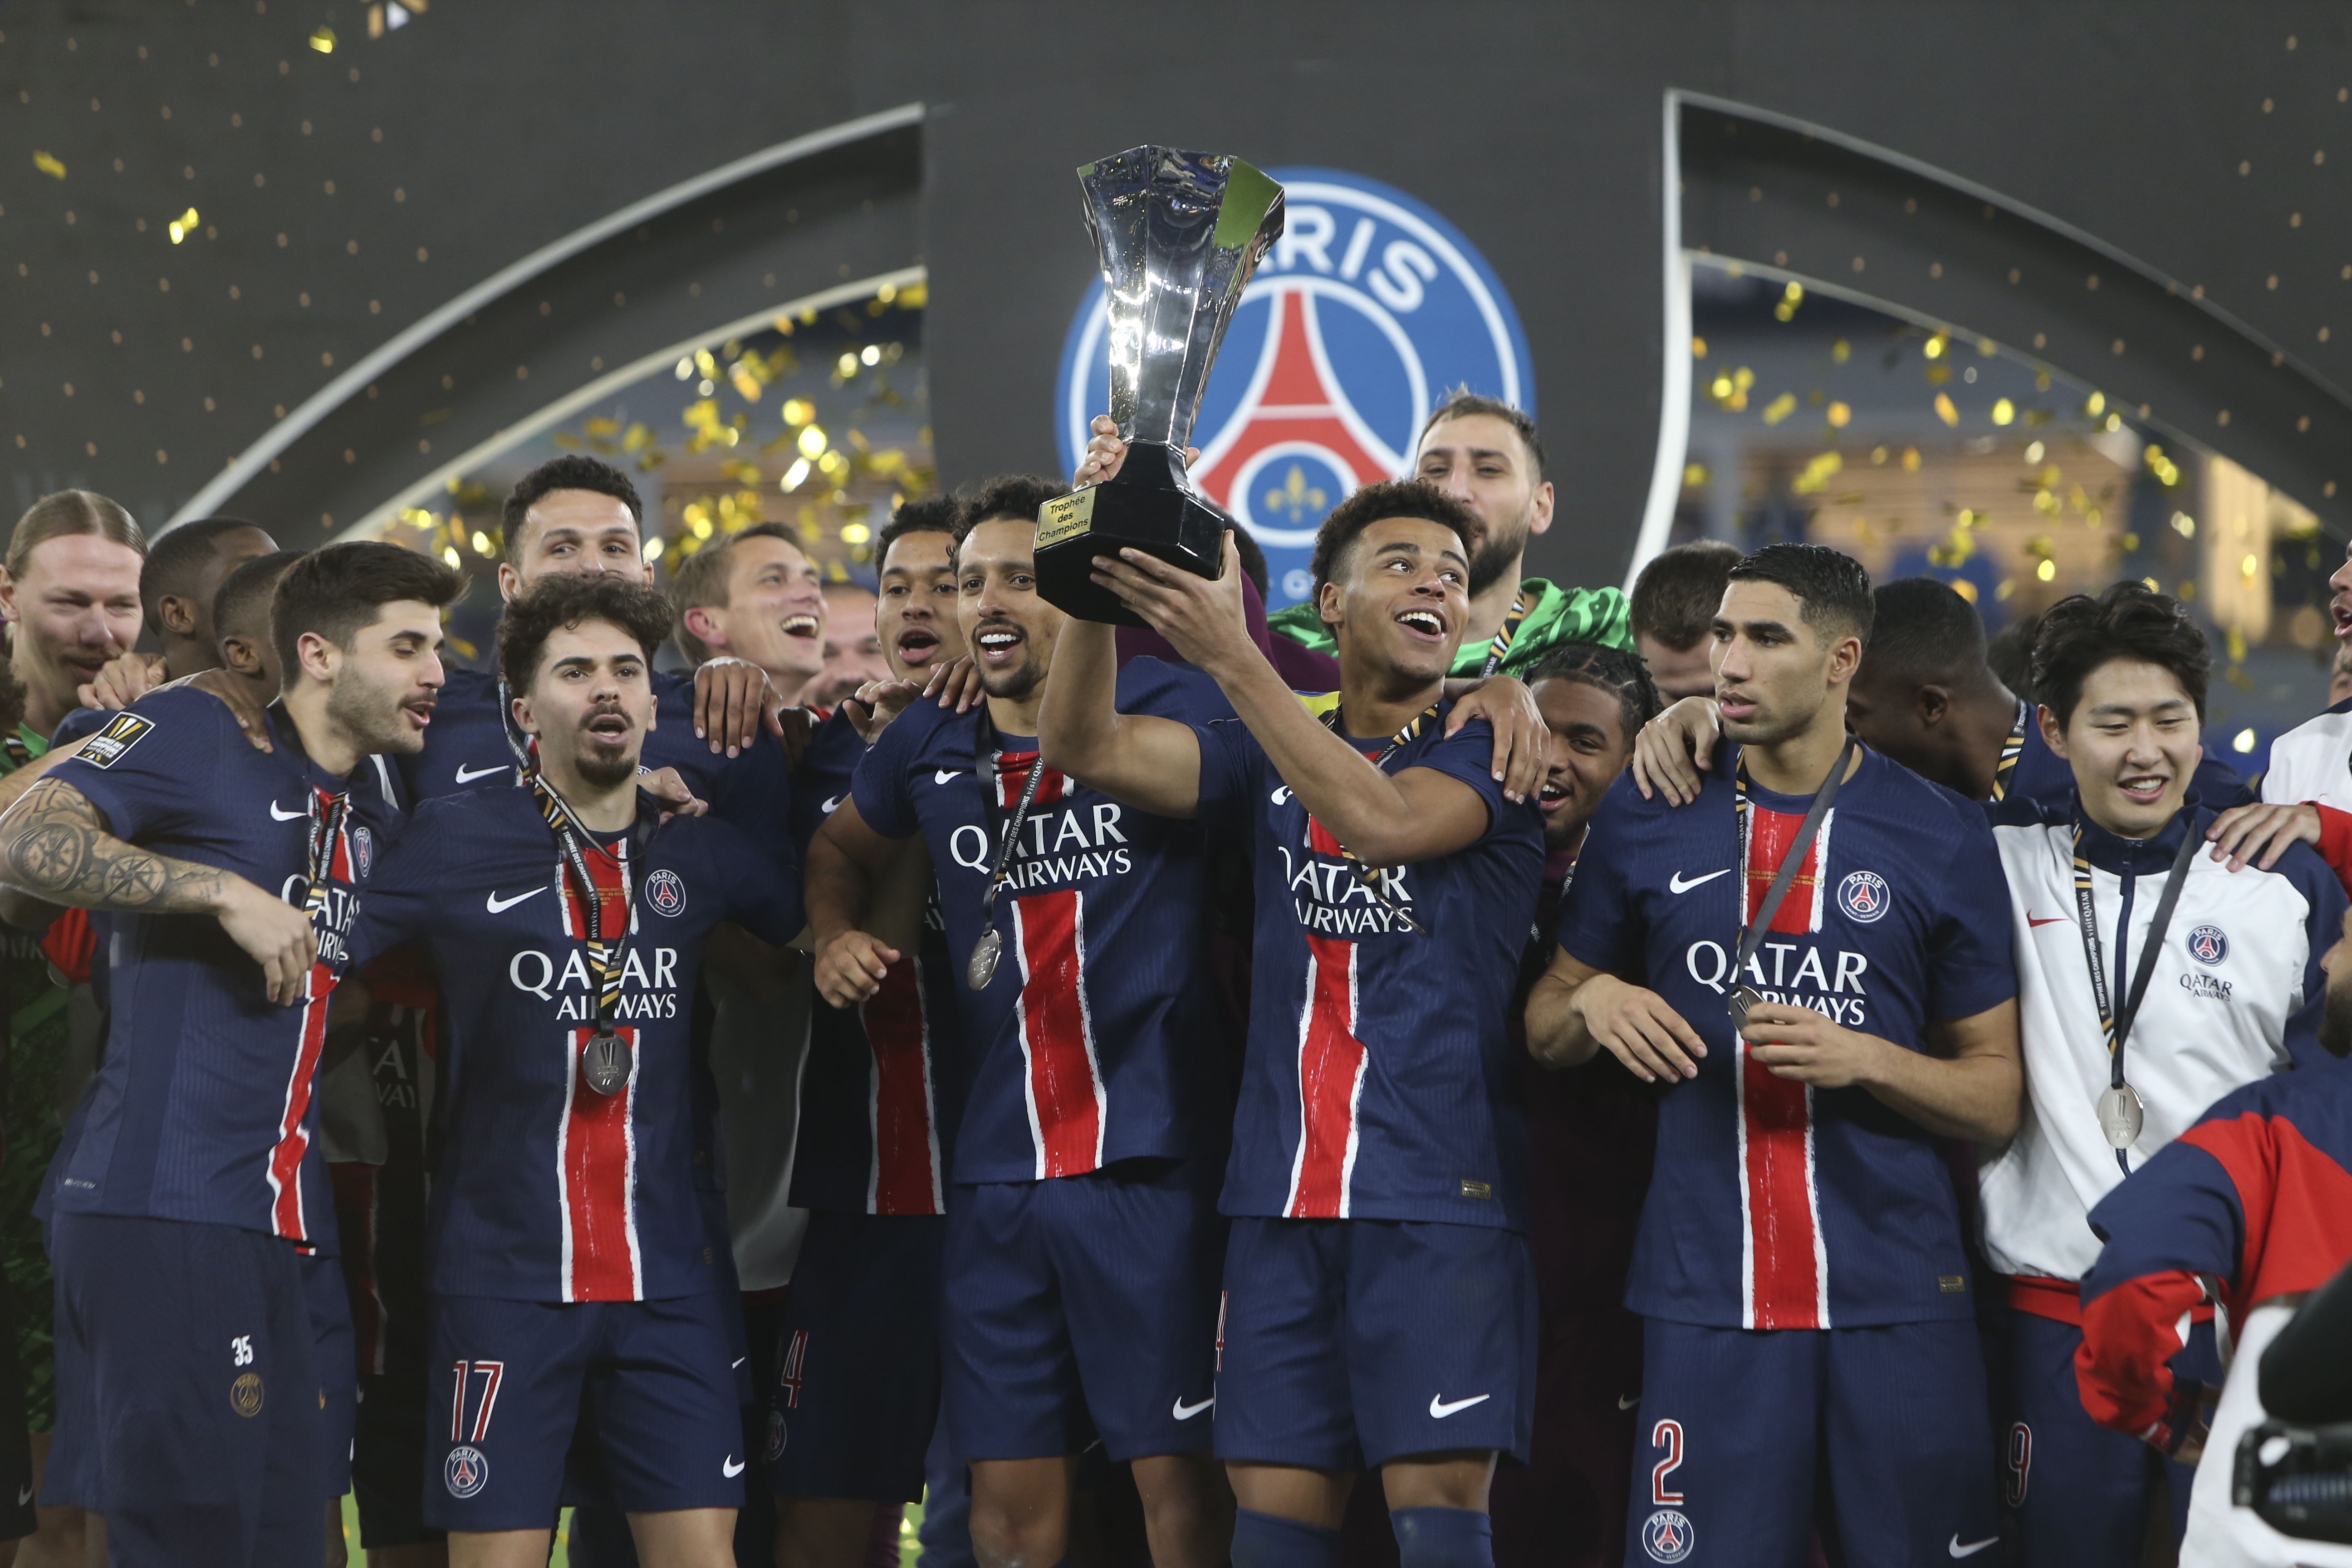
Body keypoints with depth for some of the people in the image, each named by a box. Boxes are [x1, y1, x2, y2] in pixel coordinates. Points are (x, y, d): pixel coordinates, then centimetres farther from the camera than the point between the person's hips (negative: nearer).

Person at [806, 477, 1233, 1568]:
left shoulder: (1166, 708, -1)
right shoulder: (928, 749, 12)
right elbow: (839, 849, 30)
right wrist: (835, 935, 11)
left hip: (1149, 1159, -5)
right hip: (994, 1170, 5)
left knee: (1177, 1473, -3)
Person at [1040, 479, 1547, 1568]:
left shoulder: (1492, 753, 3)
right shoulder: (1269, 762, 16)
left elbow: (1383, 821, -17)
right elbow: (1087, 747, 4)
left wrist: (1230, 657, -21)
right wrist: (1097, 581, -12)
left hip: (1441, 1192, -4)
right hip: (1284, 1193, 4)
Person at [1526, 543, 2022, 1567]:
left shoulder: (1943, 837, 4)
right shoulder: (1647, 817, 8)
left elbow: (1997, 1099, 5)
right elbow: (1545, 1031, 17)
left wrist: (1865, 1060, -12)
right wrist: (1592, 1003, -5)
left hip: (1897, 1296, 0)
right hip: (1706, 1294, 1)